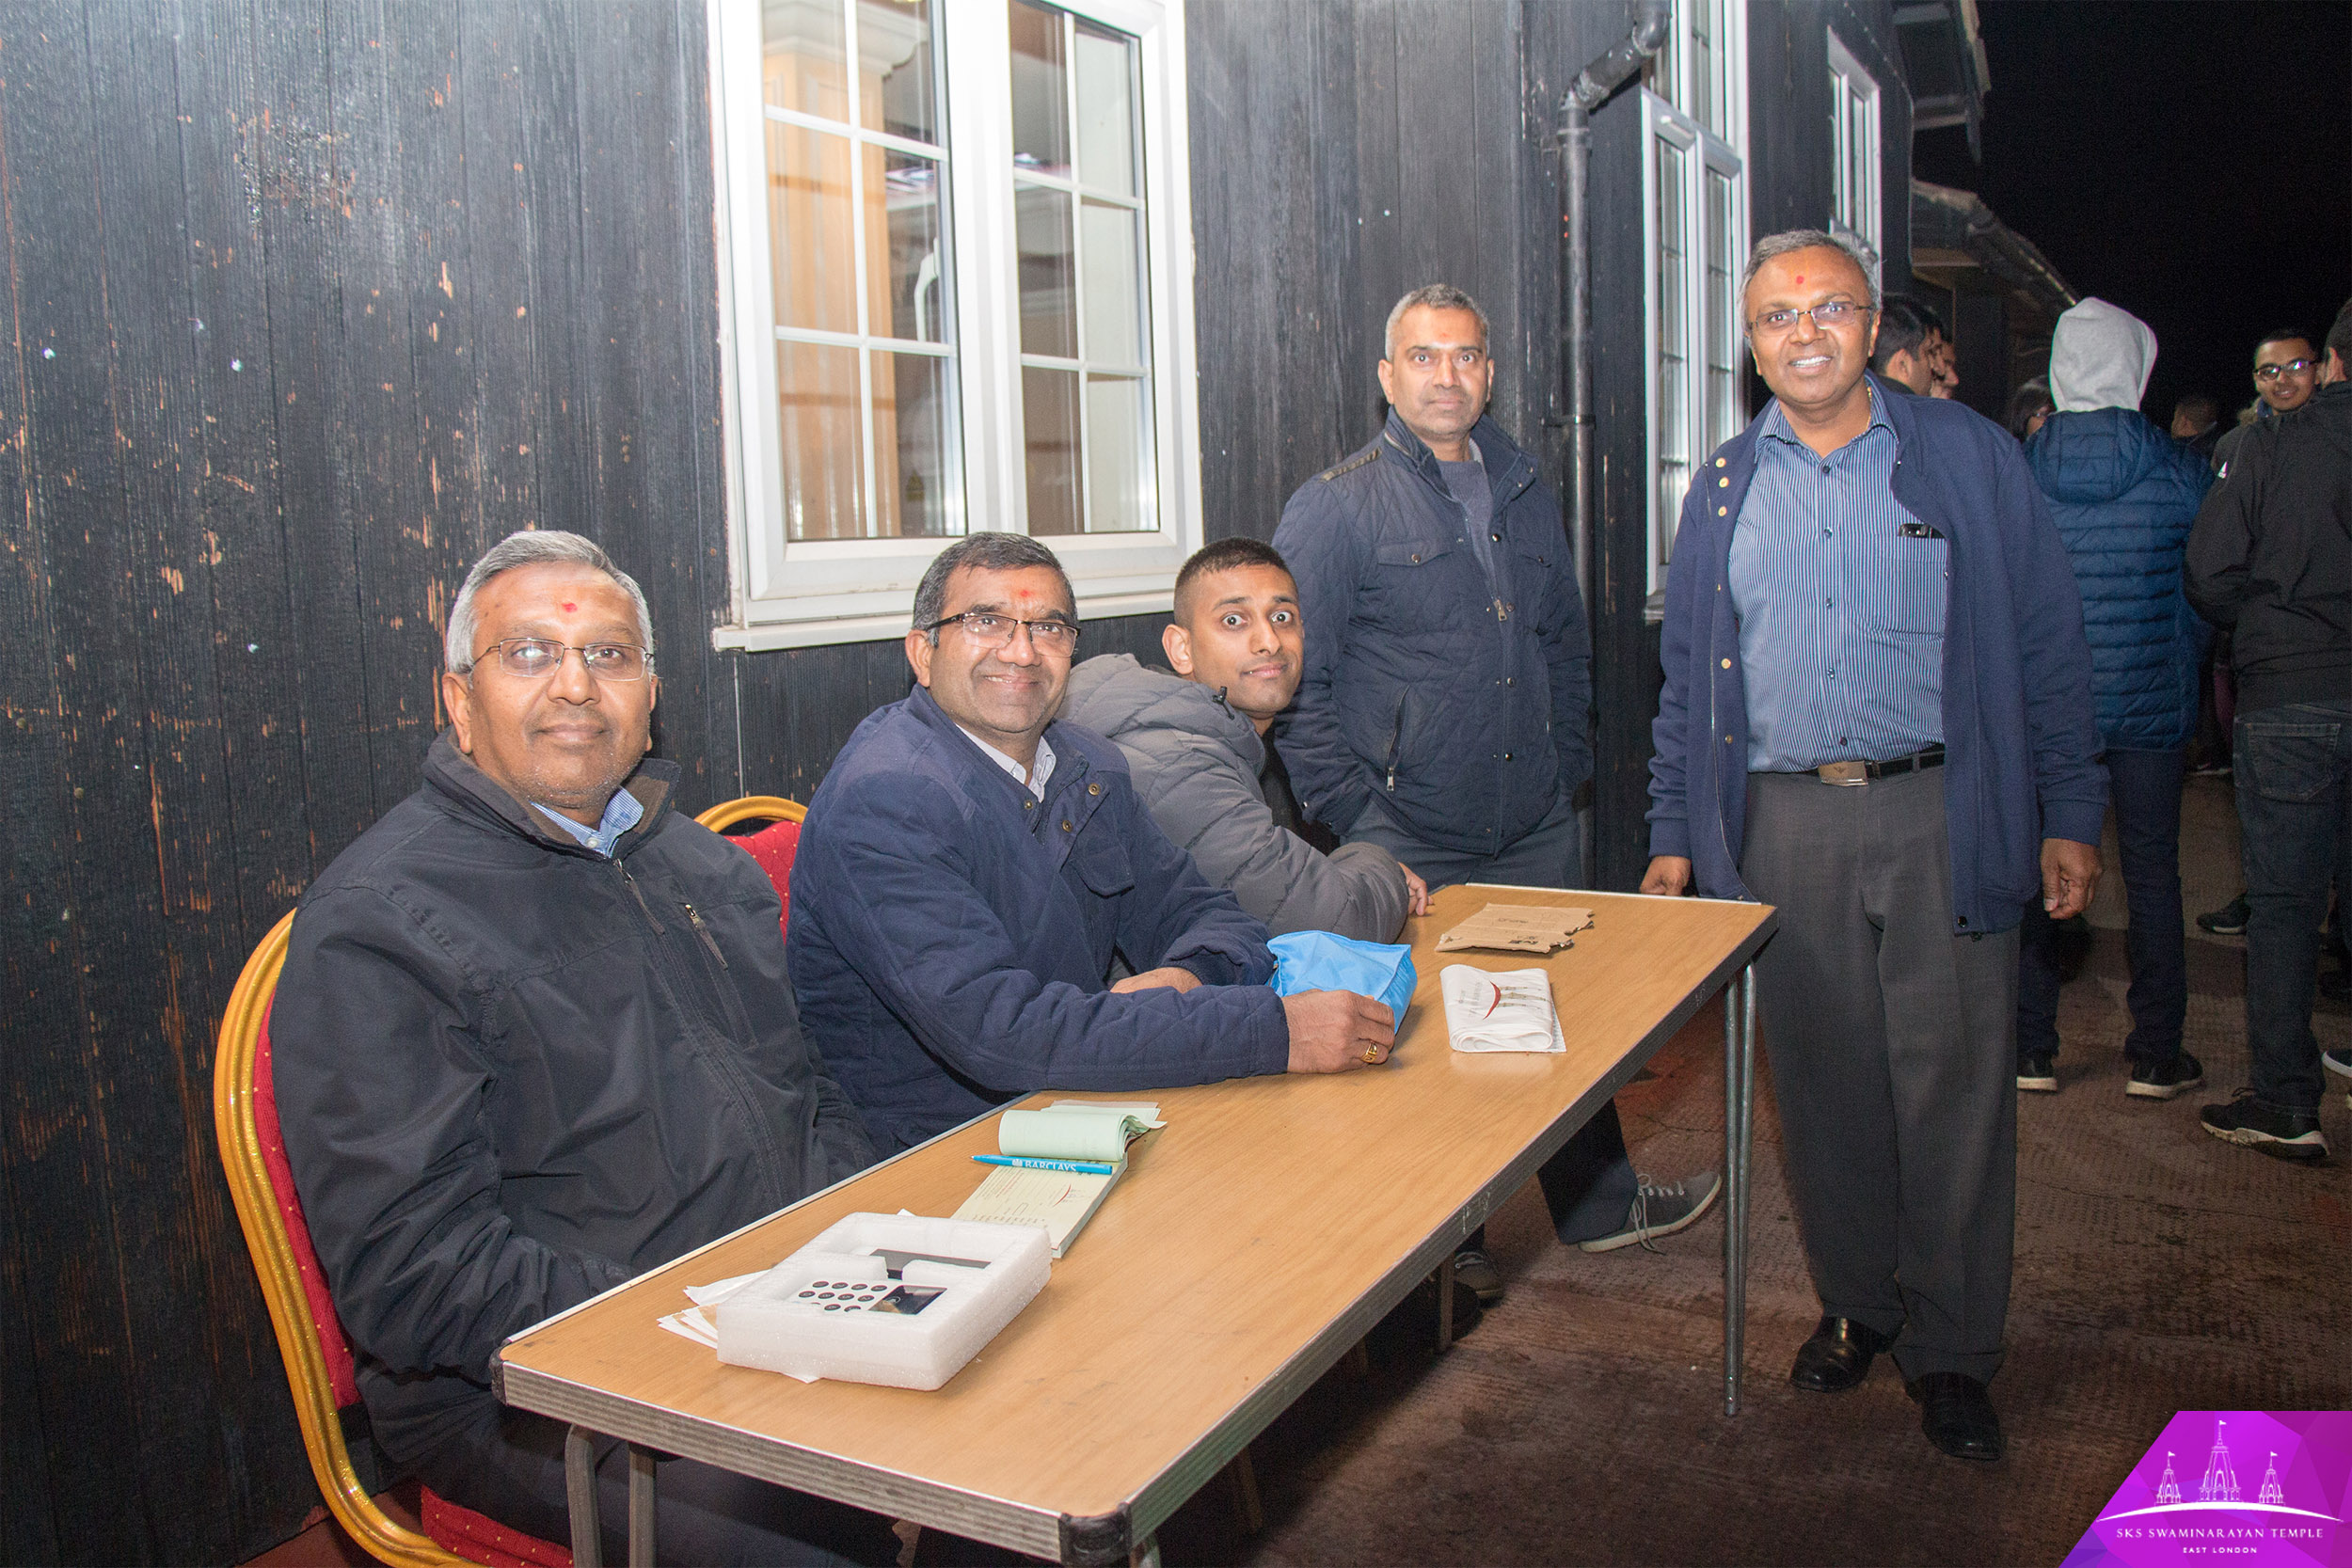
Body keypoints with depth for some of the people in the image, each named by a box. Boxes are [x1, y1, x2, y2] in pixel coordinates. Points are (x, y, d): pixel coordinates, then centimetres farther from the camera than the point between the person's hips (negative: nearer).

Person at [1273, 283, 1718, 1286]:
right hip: (1412, 846, -5)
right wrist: (1356, 824, -14)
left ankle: (1600, 1203, 35)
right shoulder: (1334, 507, -6)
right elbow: (1297, 682, -9)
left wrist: (1567, 769, 13)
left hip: (1538, 834, 5)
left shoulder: (1526, 497, 13)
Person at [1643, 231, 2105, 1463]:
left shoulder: (1969, 459, 5)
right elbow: (1689, 678, 13)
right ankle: (1855, 1304, 28)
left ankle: (1951, 1349, 18)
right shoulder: (1724, 486, 11)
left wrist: (2070, 814, -1)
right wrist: (1675, 833, 8)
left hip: (1943, 817, -2)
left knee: (1952, 1086, 2)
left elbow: (2046, 647, 4)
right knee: (1820, 1083, 9)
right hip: (1784, 825, 2)